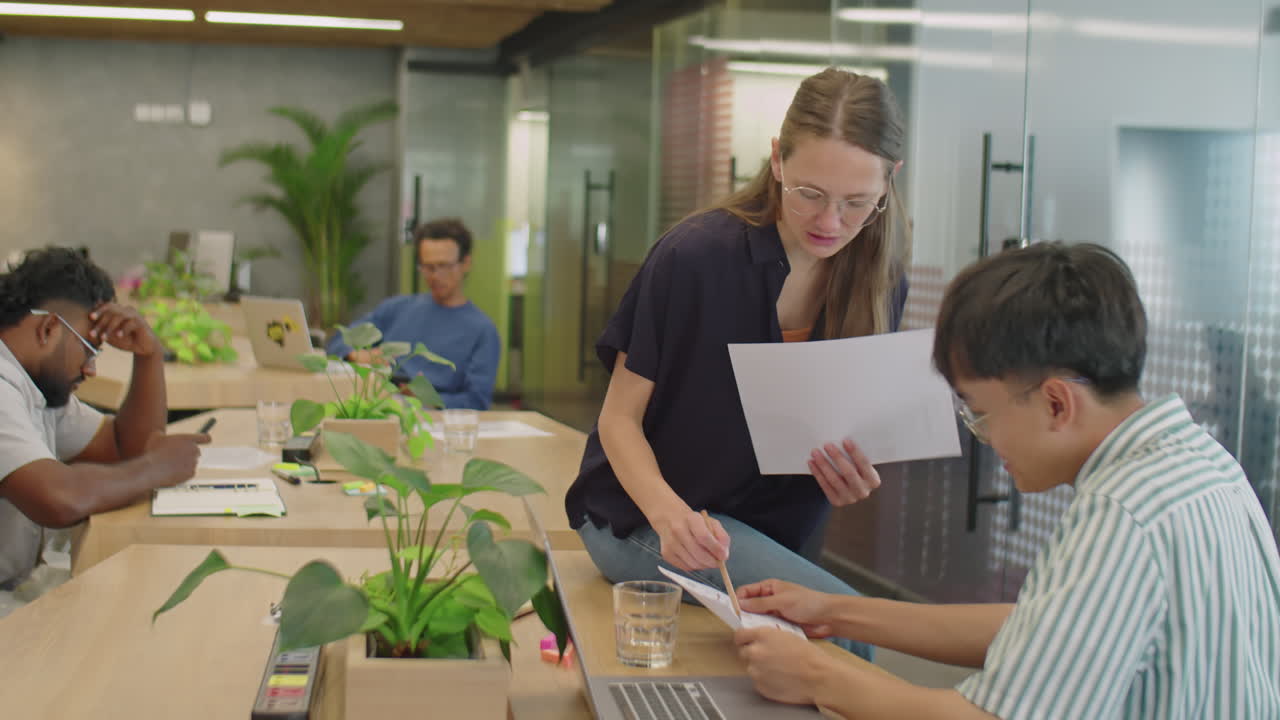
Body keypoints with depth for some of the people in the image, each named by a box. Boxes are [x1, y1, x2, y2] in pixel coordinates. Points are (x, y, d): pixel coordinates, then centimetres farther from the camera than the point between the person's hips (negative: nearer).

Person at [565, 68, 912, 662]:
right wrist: (668, 512, -33)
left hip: (770, 531, 6)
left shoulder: (878, 285, -4)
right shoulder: (694, 257, -19)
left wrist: (853, 479, -17)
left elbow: (842, 443, 7)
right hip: (643, 516, -5)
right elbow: (620, 417, -13)